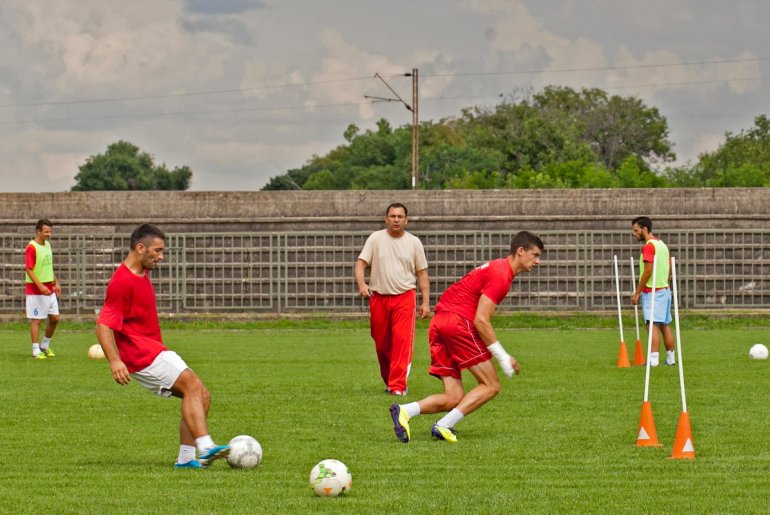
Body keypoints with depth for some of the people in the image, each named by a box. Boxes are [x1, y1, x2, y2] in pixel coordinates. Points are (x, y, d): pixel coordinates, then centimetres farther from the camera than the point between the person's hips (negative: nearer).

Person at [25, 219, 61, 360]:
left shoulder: (47, 245, 10)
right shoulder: (31, 247, -15)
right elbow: (29, 270, -19)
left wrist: (56, 283, 16)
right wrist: (40, 286, -27)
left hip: (49, 289, 8)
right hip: (35, 290, -8)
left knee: (54, 318, 9)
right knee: (36, 320, -2)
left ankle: (45, 346, 26)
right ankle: (36, 351, 4)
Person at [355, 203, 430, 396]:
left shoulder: (414, 242, 6)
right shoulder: (375, 239, 4)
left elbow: (422, 273, 9)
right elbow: (361, 263, -1)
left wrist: (426, 302, 3)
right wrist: (361, 284, -20)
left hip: (404, 298, -1)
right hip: (378, 298, 1)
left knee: (402, 341, -15)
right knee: (381, 344, 7)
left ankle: (398, 386, -17)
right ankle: (389, 381, 25)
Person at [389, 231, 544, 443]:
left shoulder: (497, 268, 24)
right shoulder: (501, 275, -8)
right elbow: (481, 320, -15)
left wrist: (504, 356, 20)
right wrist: (503, 357, -9)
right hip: (458, 322, -9)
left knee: (453, 398, 6)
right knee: (491, 386, -4)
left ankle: (404, 411, -12)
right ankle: (444, 426, -14)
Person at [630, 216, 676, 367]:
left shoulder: (648, 246, -14)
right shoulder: (662, 244, 14)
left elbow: (647, 271, -19)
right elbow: (669, 269, 17)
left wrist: (637, 293, -14)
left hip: (651, 291, -9)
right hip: (665, 289, 9)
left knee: (652, 325, -14)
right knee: (665, 325, 13)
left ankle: (654, 359, -22)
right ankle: (670, 358, 17)